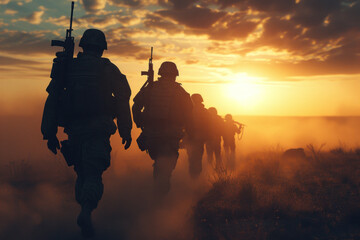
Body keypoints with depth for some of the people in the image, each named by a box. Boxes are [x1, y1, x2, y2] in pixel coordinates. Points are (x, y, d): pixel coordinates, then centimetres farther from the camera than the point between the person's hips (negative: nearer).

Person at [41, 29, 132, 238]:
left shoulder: (67, 67, 10)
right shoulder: (108, 68, 4)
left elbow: (52, 100, 6)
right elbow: (122, 100, -1)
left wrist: (50, 133, 8)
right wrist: (126, 132, 3)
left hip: (74, 129, 3)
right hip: (99, 128, -3)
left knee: (82, 173, 18)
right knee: (93, 174, -4)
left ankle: (85, 212, 19)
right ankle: (86, 212, -26)